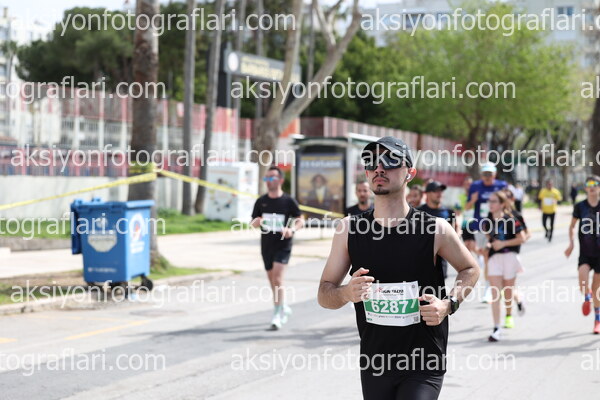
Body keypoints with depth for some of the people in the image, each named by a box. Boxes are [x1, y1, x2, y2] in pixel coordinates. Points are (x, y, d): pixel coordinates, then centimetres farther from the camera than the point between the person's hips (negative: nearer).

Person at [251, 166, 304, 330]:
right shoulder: (261, 201, 5)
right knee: (272, 280, 13)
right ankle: (284, 307, 35)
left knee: (277, 278, -17)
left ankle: (277, 315, -15)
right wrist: (256, 222, -16)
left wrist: (292, 229, -20)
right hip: (266, 244, 5)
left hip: (283, 245, -5)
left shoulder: (288, 201, -5)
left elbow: (300, 220, 1)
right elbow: (253, 222, 9)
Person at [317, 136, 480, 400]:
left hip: (424, 366, -3)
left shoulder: (436, 229, -7)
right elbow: (324, 294, 3)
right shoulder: (349, 230, -2)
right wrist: (346, 293, -20)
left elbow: (470, 269, 10)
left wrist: (449, 304, -8)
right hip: (373, 364, 3)